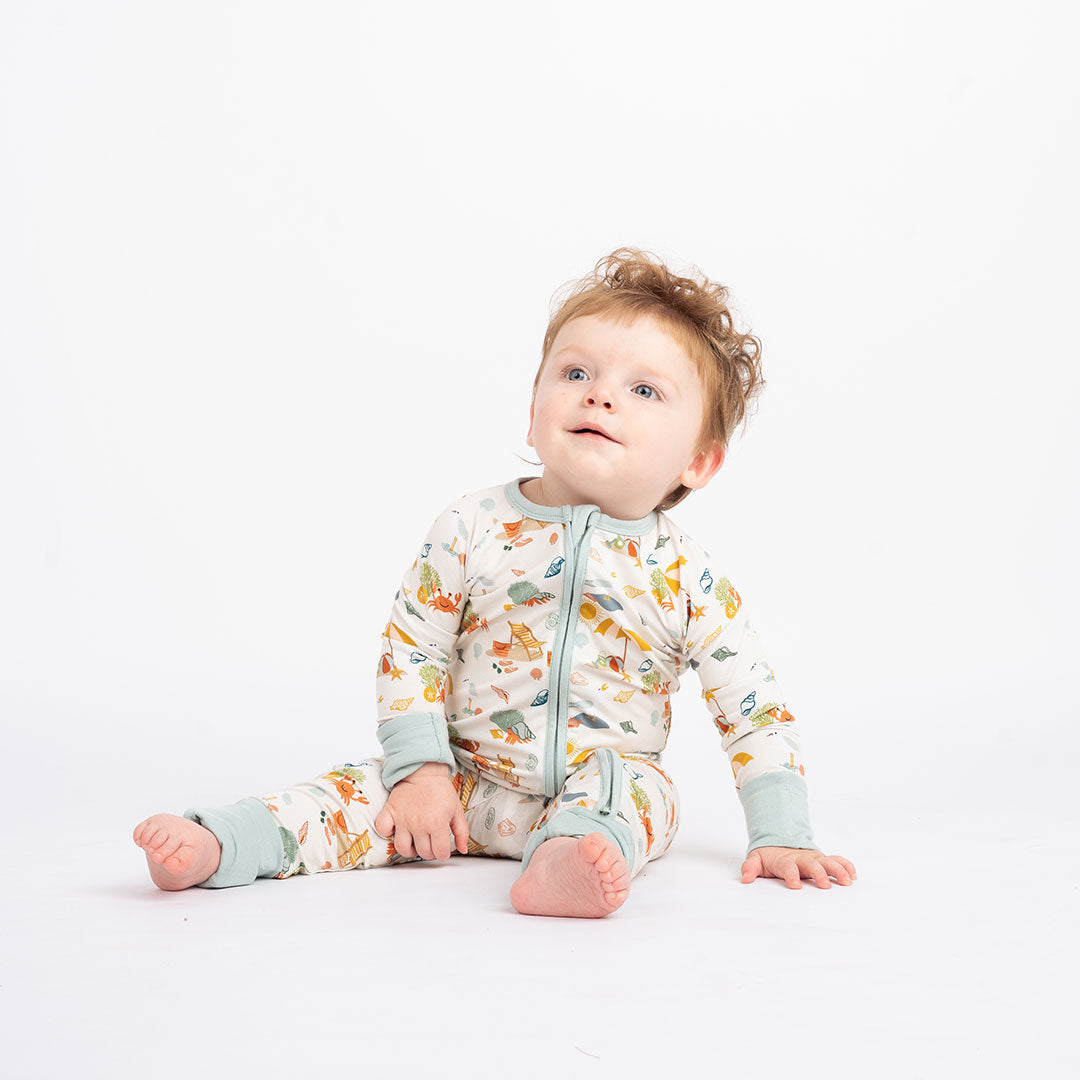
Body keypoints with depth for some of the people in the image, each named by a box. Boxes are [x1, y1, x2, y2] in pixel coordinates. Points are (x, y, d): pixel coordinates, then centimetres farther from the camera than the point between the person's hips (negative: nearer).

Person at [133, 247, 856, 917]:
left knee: (629, 785, -31)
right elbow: (411, 647, 0)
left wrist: (781, 837, -6)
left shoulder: (687, 578, -7)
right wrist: (419, 769, -9)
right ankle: (220, 846, -23)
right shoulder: (475, 529, -5)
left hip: (615, 782, -1)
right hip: (468, 782, 2)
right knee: (366, 788, -17)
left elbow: (756, 711, -2)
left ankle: (565, 862, -56)